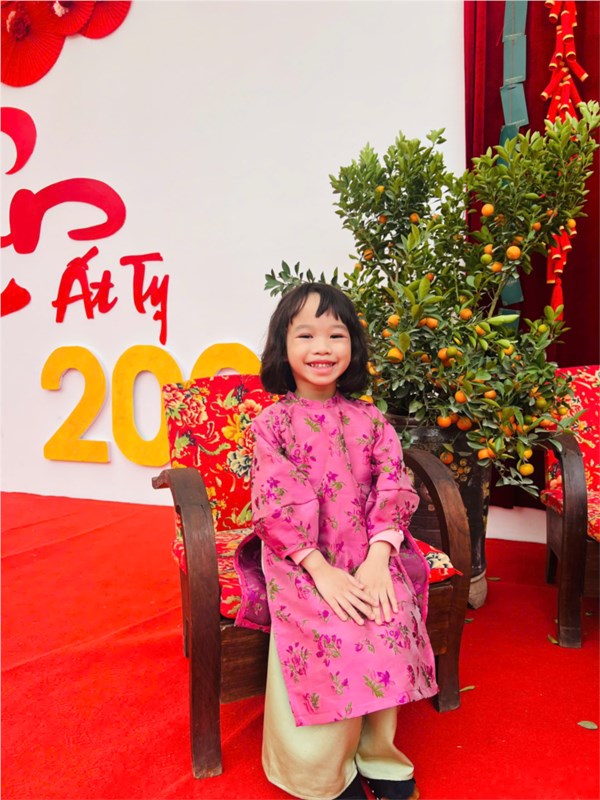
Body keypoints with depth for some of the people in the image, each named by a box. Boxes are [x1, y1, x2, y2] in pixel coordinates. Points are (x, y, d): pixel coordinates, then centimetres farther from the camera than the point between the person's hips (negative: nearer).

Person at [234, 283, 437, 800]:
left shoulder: (371, 421, 6)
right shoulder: (273, 423, -2)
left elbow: (393, 488, -1)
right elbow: (277, 503, -10)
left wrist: (377, 559, -16)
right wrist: (321, 569, -19)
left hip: (368, 555, 3)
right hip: (298, 559, -2)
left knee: (390, 624, -21)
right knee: (329, 634, -25)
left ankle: (378, 757, 5)